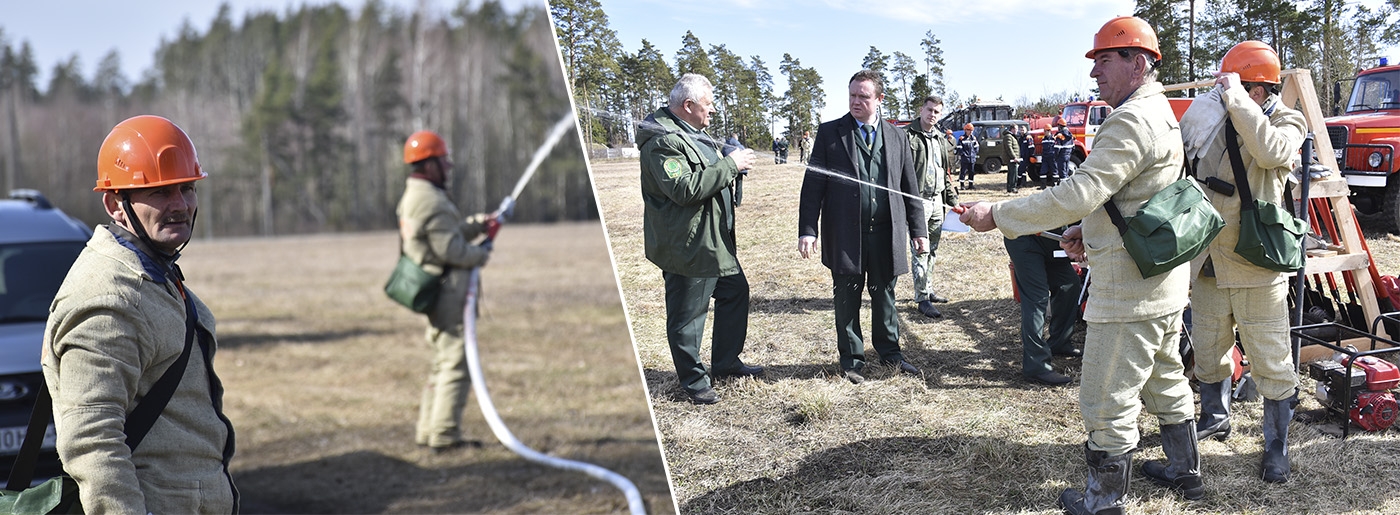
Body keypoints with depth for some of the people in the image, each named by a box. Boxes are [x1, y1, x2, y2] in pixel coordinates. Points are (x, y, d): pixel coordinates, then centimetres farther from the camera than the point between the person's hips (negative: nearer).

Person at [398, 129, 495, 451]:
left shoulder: (414, 196, 15)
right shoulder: (432, 201, -19)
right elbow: (452, 249, -21)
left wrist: (479, 224, 8)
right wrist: (482, 256, -5)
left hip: (434, 289, 11)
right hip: (447, 289, -11)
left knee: (443, 362, 18)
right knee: (457, 363, -6)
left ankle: (428, 430, 24)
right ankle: (444, 435, -4)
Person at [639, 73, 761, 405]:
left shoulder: (691, 133, 14)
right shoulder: (662, 142, -20)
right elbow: (685, 189, -30)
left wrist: (731, 172, 7)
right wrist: (729, 165, -23)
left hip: (715, 239, 11)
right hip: (688, 246, -11)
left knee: (735, 292, 20)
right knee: (687, 315, 1)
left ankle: (726, 361, 34)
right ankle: (693, 380, 14)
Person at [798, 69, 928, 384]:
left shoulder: (896, 137, 9)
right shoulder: (830, 133, 1)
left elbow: (910, 188, 11)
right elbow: (813, 185, -2)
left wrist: (918, 230, 7)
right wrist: (807, 230, -10)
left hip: (886, 234, 2)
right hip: (845, 235, -2)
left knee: (884, 295, 13)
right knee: (847, 299, 6)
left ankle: (889, 351, 29)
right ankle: (851, 359, 19)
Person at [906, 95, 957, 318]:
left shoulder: (941, 139, 15)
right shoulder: (907, 135, -9)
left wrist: (950, 198, 18)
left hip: (937, 199, 7)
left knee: (932, 249, 15)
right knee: (920, 251, -5)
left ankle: (928, 289, 27)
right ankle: (922, 299, 0)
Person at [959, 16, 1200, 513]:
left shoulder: (1132, 122, -22)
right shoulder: (1161, 114, 13)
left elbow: (1078, 194, -30)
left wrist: (996, 215, -25)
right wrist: (1088, 232, 8)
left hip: (1127, 294, -11)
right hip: (1164, 284, 11)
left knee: (1108, 402, 2)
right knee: (1164, 378, 25)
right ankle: (1186, 471, 40)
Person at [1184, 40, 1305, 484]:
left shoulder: (1287, 122, -6)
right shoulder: (1216, 122, 6)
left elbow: (1273, 151, -31)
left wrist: (1236, 98, -27)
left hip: (1255, 266, -5)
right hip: (1208, 262, 5)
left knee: (1270, 360, 0)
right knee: (1208, 348, 20)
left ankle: (1276, 444, 15)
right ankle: (1215, 417, 41)